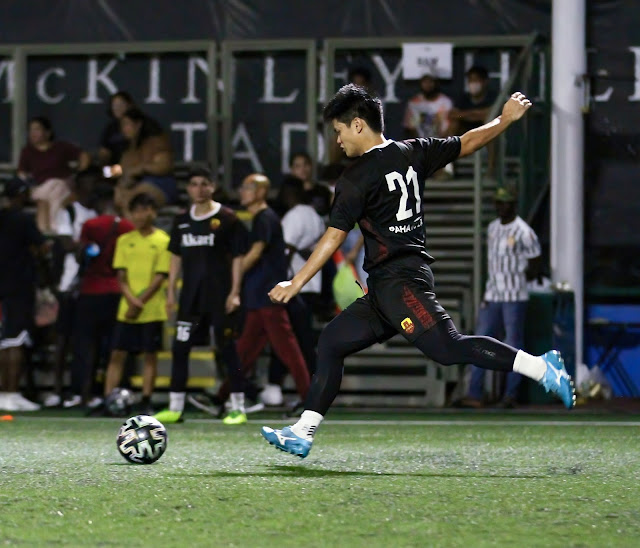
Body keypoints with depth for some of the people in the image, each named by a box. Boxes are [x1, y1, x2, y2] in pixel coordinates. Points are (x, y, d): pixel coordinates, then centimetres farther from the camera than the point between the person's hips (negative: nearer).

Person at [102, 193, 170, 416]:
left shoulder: (163, 241, -2)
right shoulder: (124, 240, 9)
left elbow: (160, 277, -7)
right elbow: (121, 276, 5)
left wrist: (140, 303, -13)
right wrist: (132, 301, -11)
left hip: (152, 311, -3)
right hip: (126, 310, 3)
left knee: (150, 355, 0)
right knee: (117, 353, 0)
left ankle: (146, 403, 5)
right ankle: (107, 400, 1)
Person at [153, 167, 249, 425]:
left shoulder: (227, 219, -4)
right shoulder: (182, 221, 12)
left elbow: (238, 257, -4)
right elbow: (176, 257, 17)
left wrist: (234, 293, -10)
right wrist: (171, 291, 12)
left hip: (220, 295, -5)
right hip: (191, 296, 5)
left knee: (227, 349, -3)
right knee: (180, 348, 2)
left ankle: (238, 408, 3)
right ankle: (175, 408, 7)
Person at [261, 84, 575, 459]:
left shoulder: (358, 178, -8)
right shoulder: (413, 153, 13)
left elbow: (334, 237, -11)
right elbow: (467, 144, 20)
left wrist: (297, 283, -7)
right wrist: (506, 119, 34)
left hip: (399, 281, -10)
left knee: (449, 348, -20)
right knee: (332, 343, 11)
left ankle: (540, 367, -24)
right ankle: (302, 434, 10)